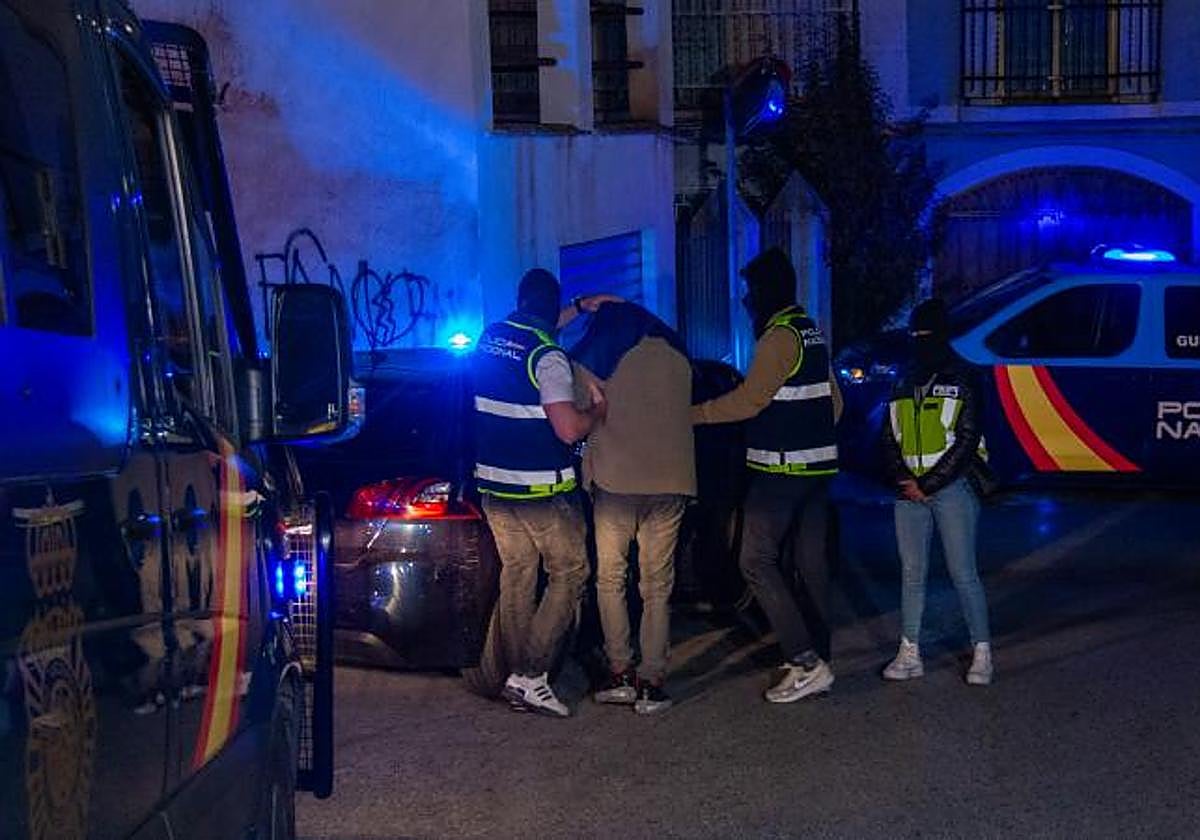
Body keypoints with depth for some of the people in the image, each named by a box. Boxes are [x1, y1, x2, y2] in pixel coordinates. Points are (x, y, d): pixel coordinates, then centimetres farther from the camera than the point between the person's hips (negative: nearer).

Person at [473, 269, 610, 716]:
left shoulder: (491, 337, 6)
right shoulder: (547, 357, -17)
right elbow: (569, 429, -23)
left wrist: (581, 308, 34)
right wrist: (598, 410, -4)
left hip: (494, 485, 7)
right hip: (541, 490, -7)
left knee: (516, 574, 13)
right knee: (569, 574, 3)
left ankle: (518, 674, 15)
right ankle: (531, 676, -3)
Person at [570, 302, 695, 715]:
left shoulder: (593, 358, 5)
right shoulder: (677, 357, 15)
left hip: (616, 480, -2)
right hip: (671, 481, 3)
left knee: (610, 578, 11)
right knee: (657, 586, 6)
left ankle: (620, 672, 4)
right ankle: (651, 682, 2)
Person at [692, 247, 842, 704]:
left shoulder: (779, 336, -15)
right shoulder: (812, 332, 14)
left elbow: (749, 400, -20)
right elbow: (833, 400, 21)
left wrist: (691, 414, -14)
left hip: (781, 469, -9)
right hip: (818, 464, 9)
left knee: (757, 560, -7)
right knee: (811, 560, 11)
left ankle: (806, 661, -12)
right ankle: (816, 659, 17)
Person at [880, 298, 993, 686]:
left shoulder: (963, 381, -1)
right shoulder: (904, 385, 15)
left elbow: (967, 440, -8)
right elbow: (890, 439, 14)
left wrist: (928, 484, -11)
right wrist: (903, 480, -4)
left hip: (950, 489, -5)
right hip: (908, 491, 5)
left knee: (963, 573, -4)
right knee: (911, 573, 6)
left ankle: (982, 653, 3)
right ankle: (909, 653, 11)